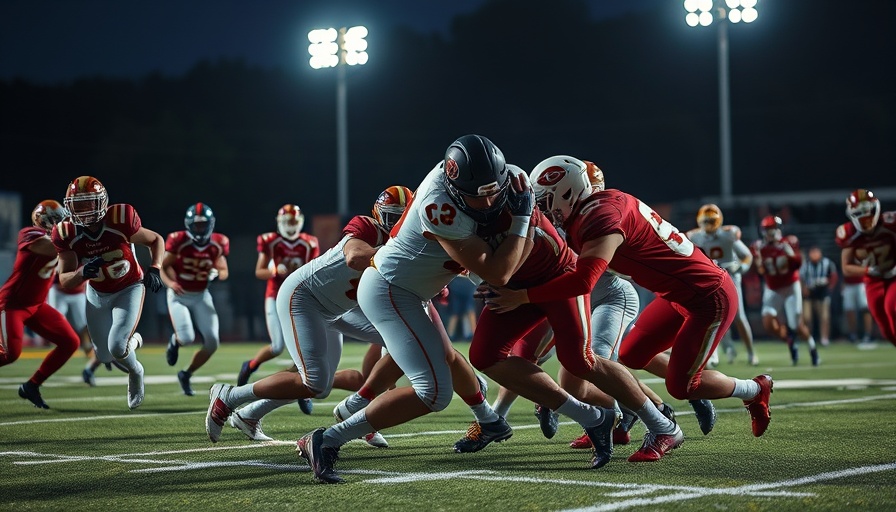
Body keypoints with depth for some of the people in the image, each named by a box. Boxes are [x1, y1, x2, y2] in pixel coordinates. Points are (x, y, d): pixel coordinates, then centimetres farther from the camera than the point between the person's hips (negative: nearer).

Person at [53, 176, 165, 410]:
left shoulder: (120, 221, -29)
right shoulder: (67, 235, -21)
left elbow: (156, 240, -10)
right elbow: (64, 280, -16)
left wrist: (154, 269, -25)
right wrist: (83, 272, -38)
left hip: (129, 289, -4)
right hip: (97, 294, 4)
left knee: (117, 347, -21)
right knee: (105, 356, 11)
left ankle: (135, 372, 14)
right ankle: (132, 340, 45)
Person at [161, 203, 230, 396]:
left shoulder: (217, 244, -5)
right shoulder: (179, 241, -15)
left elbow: (224, 272, 6)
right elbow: (162, 267, -10)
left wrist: (216, 273, -18)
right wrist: (169, 282, -30)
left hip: (201, 295, 4)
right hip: (179, 295, -4)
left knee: (212, 342, -6)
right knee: (187, 338, -22)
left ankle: (186, 374, 17)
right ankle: (174, 341, 19)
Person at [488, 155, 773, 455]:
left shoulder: (601, 217, -24)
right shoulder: (594, 210, 4)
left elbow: (583, 281, -36)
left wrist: (523, 295, -32)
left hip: (710, 296, -9)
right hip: (681, 293, 9)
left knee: (679, 386, -2)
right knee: (632, 355, 12)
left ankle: (755, 391, 20)